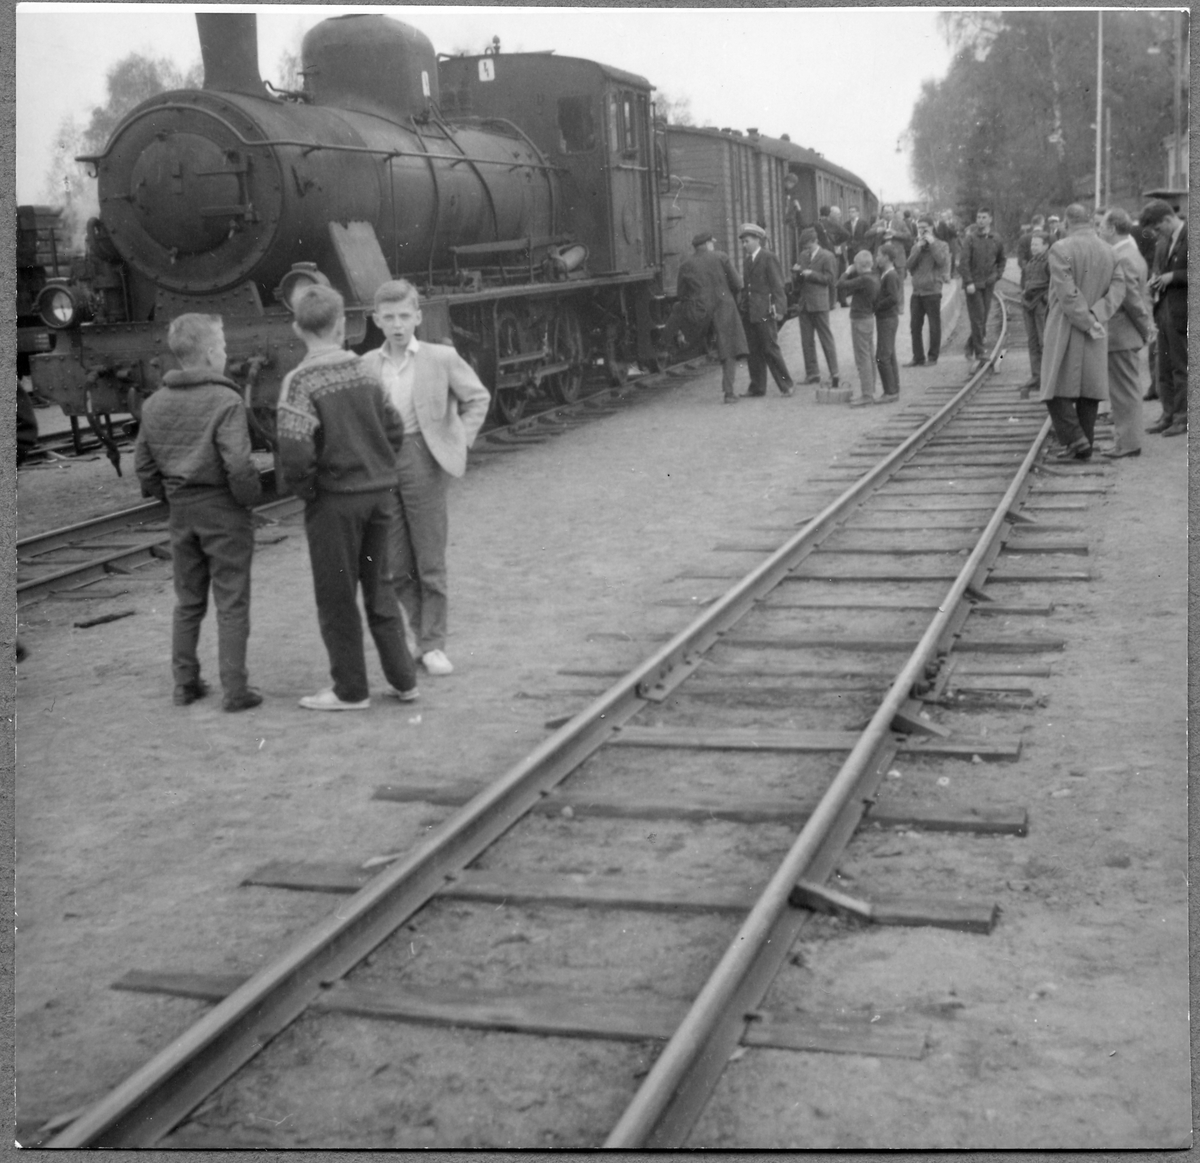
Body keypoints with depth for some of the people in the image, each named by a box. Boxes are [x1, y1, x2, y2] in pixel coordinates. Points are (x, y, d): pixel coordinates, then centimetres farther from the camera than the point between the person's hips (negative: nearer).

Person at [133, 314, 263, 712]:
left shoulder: (155, 404, 5)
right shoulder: (225, 400, -16)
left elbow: (143, 463, 9)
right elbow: (237, 463, -23)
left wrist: (169, 497, 17)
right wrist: (250, 497, -8)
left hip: (181, 511, 6)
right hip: (223, 508, -6)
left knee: (188, 601, 17)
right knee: (231, 603, 2)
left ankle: (185, 683, 22)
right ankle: (234, 689, 3)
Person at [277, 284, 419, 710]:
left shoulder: (301, 381, -13)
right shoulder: (363, 372, 4)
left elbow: (295, 448, -22)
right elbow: (394, 429, 8)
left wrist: (303, 488, -6)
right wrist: (376, 470, 14)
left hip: (334, 500, -5)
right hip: (380, 494, 6)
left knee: (337, 598, 7)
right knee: (378, 588, 17)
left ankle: (351, 690, 15)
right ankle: (403, 680, 22)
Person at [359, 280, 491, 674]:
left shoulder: (441, 358, 0)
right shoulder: (367, 365, 7)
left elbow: (477, 397, 8)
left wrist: (459, 442, -1)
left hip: (423, 464, -3)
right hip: (382, 468, 3)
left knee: (430, 564, 2)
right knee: (395, 567, 7)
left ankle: (433, 645, 13)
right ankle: (420, 633, 24)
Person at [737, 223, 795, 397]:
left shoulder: (768, 258, -6)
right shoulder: (747, 261, 17)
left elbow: (777, 286, -10)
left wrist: (779, 309, -17)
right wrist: (743, 308, 11)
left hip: (764, 312, -7)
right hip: (749, 313, 7)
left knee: (770, 349, -6)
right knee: (754, 351, 8)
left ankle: (787, 385, 2)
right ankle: (757, 387, 13)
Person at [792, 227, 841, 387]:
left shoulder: (827, 257, -4)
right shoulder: (803, 255, 15)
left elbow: (830, 278, -10)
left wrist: (811, 274, -15)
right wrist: (796, 272, -4)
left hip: (819, 303, -6)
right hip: (804, 304, 6)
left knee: (826, 339, -3)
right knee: (806, 341, 7)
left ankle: (834, 373, 1)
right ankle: (812, 374, 13)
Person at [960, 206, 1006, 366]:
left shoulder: (996, 242, 6)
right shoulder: (971, 240, -5)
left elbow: (1001, 261, 22)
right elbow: (963, 262, -9)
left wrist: (997, 274, 7)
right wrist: (968, 282, -17)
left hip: (988, 285, 4)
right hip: (973, 284, -4)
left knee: (983, 318, 6)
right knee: (977, 318, -7)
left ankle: (971, 346, 21)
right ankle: (980, 350, -1)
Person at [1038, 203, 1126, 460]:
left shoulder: (1061, 249, -10)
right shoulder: (1108, 252, 7)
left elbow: (1067, 293, -17)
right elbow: (1118, 288, -2)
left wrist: (1088, 323, -12)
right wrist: (1096, 316, -9)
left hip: (1065, 330, -5)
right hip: (1095, 333, 6)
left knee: (1057, 389, 0)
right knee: (1089, 390, 10)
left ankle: (1076, 439, -11)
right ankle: (1085, 446, 13)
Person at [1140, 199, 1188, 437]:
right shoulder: (1166, 239, 11)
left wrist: (1173, 277, -19)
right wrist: (1156, 278, 5)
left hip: (1181, 313, -8)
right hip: (1165, 310, 8)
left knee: (1181, 367, 0)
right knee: (1165, 367, 13)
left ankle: (1182, 417, 9)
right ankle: (1168, 414, 21)